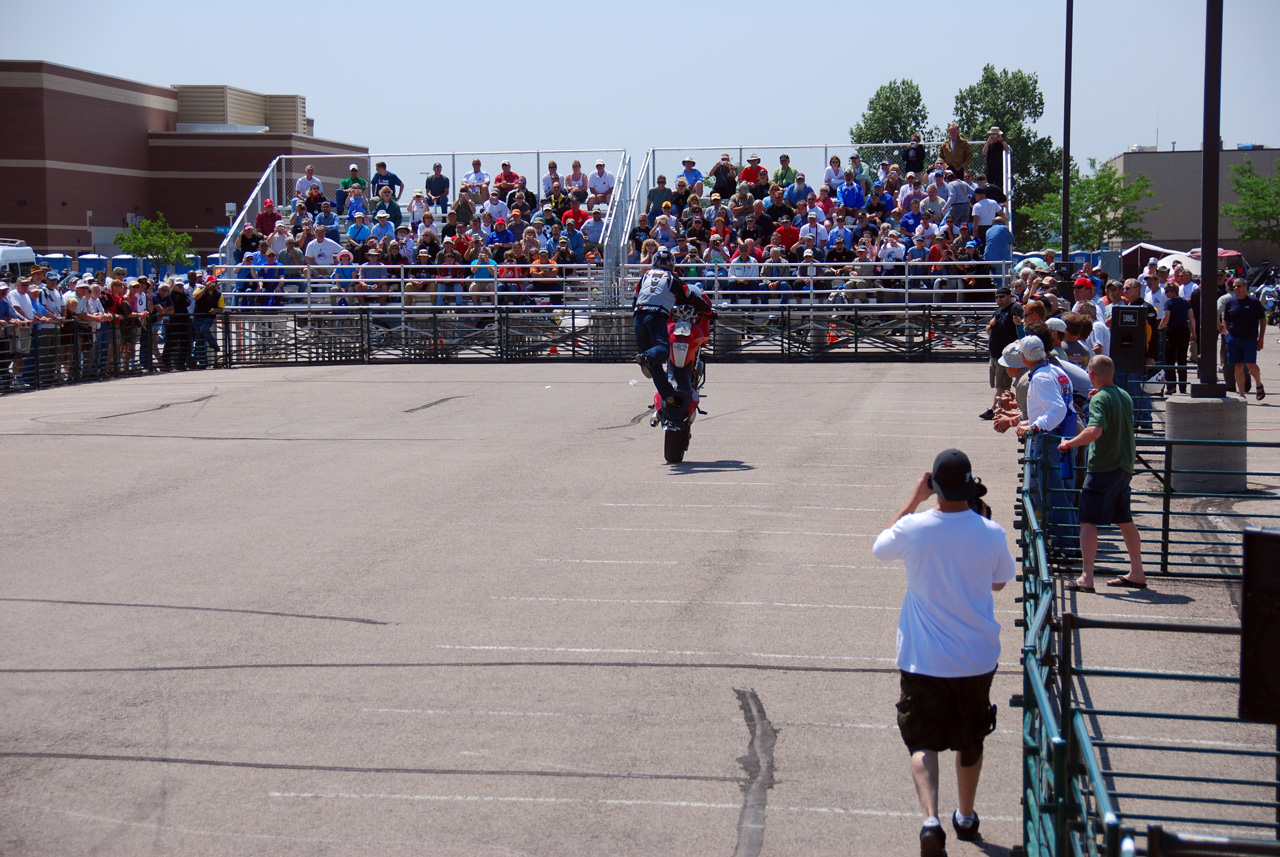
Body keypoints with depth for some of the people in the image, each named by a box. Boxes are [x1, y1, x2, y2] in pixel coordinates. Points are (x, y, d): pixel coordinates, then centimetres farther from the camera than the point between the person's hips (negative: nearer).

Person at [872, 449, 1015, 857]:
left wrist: (913, 500, 11)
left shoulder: (913, 528, -14)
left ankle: (930, 819, -20)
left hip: (923, 659, -2)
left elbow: (880, 548, 9)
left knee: (923, 742, 2)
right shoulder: (991, 533, -12)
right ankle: (966, 817, 37)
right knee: (970, 741, 21)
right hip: (977, 658, 2)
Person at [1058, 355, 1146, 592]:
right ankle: (1137, 573, 24)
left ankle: (1086, 578, -12)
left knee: (1088, 521, -6)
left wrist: (1069, 443, -19)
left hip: (1102, 468, -8)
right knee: (1125, 521, 18)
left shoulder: (1100, 399, -14)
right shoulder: (1125, 396, 11)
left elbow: (1095, 430, -30)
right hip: (1124, 466, 8)